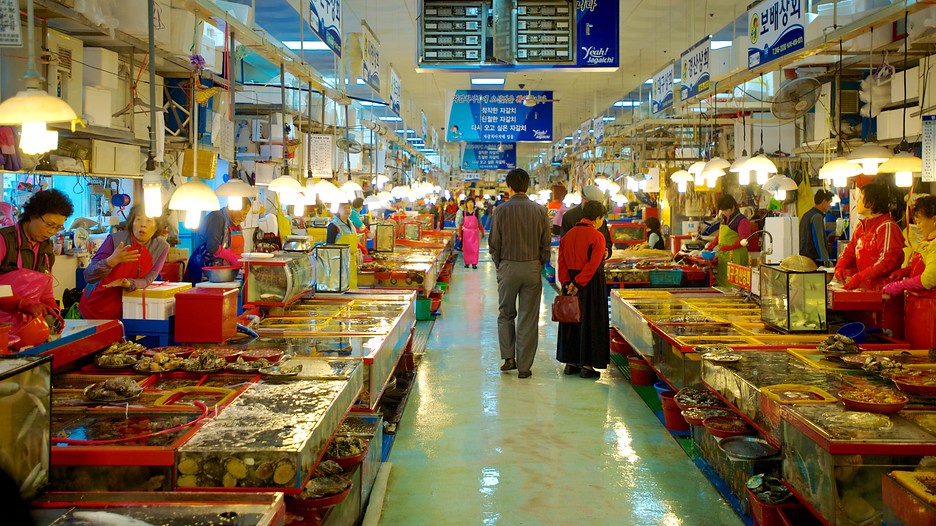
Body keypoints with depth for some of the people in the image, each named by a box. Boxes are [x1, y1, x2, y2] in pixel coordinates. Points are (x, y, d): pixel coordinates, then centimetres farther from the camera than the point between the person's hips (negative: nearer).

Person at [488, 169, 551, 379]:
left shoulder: (501, 210, -7)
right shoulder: (540, 210, -2)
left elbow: (494, 243, -5)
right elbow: (545, 244, 0)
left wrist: (499, 265, 9)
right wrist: (539, 266, 12)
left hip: (508, 267, -1)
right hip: (532, 267, 1)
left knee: (505, 314, 17)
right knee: (528, 318, 6)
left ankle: (508, 358, 12)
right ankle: (524, 367, 9)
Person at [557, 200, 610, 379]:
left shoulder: (567, 235, 6)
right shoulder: (597, 237, -12)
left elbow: (562, 261, 1)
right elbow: (593, 264, -19)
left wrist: (566, 282, -4)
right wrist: (578, 283, -17)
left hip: (570, 284, 6)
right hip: (591, 284, -6)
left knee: (571, 322, 13)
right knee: (590, 322, 3)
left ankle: (570, 363, 19)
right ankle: (587, 365, 6)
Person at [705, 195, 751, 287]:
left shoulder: (742, 220, -9)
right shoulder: (724, 219, 17)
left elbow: (743, 239, -15)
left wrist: (730, 247, -25)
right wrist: (712, 245, 11)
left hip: (735, 256, -8)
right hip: (723, 255, 8)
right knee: (722, 281, 7)